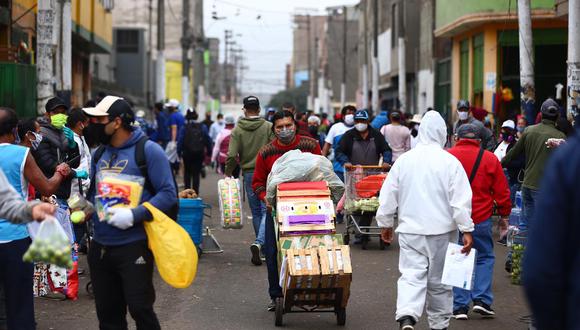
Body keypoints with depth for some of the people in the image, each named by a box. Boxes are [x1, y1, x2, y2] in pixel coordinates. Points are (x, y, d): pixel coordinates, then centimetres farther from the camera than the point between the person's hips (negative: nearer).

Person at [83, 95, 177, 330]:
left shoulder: (147, 150, -8)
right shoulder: (100, 153, 11)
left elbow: (168, 194, -12)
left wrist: (134, 215, -22)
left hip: (134, 246, -6)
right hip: (100, 247, 6)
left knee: (140, 309, -5)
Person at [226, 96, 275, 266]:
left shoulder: (238, 130, 0)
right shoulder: (268, 127, -4)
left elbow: (232, 155, -6)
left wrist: (227, 173, 8)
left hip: (248, 174, 2)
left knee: (256, 212, 13)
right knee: (266, 211, -4)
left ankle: (264, 247, 20)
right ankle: (259, 243, -24)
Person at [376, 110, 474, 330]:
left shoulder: (404, 160, 1)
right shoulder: (450, 162, -7)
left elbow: (388, 195, 7)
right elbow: (461, 200, -10)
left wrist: (385, 224, 19)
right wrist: (466, 231, -6)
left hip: (410, 231, 1)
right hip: (442, 231, -1)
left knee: (411, 276, -2)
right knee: (439, 280, 12)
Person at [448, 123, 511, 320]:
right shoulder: (490, 159, 0)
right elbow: (501, 191, 4)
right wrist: (504, 215, 15)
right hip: (481, 219, 0)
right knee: (485, 257, 14)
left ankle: (460, 306, 6)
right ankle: (481, 299, 1)